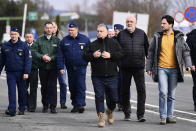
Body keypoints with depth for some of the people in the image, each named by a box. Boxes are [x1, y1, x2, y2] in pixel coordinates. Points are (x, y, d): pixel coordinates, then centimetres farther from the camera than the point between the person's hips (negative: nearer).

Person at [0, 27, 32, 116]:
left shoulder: (24, 46, -1)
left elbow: (28, 60, -4)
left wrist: (26, 72, -12)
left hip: (21, 73, -1)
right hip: (10, 73, 1)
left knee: (22, 91, 6)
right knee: (11, 91, -8)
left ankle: (22, 109, 19)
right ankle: (12, 110, -15)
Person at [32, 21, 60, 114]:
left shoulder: (57, 40, 5)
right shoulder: (39, 40, 7)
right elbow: (34, 52, 1)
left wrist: (51, 58, -13)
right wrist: (42, 57, -13)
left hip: (53, 67, -1)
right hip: (42, 67, 1)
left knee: (53, 86, -6)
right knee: (44, 86, 7)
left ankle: (53, 106, -4)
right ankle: (45, 105, 16)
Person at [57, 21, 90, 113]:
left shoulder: (84, 39, 1)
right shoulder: (65, 40, 6)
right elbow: (60, 56, 5)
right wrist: (61, 67, -2)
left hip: (81, 67, -3)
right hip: (70, 68, 3)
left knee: (81, 86, -12)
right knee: (72, 87, 6)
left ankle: (80, 104, -14)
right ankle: (75, 105, 14)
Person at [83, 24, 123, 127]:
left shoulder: (114, 43, 6)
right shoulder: (92, 45, 9)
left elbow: (121, 54, -2)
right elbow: (85, 57, 7)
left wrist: (110, 55, -16)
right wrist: (93, 55, -12)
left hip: (111, 76, 0)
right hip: (97, 77, 0)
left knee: (113, 97, 5)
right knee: (99, 96, -5)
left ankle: (110, 111, 33)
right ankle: (101, 117, -1)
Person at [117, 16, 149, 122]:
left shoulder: (142, 34, 6)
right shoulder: (121, 34, 5)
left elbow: (147, 49, 11)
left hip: (139, 66, -1)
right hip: (125, 67, 1)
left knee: (141, 90, -8)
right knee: (125, 90, 8)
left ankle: (141, 114, -6)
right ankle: (127, 113, 20)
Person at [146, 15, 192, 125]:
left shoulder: (178, 37, 5)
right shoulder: (158, 37, 6)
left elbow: (185, 51, 7)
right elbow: (151, 52, 12)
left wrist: (188, 64, -6)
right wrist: (149, 67, 9)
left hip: (174, 69, 1)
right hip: (161, 68, -1)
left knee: (171, 95, 6)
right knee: (163, 93, -12)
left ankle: (170, 116, 14)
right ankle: (163, 117, -6)